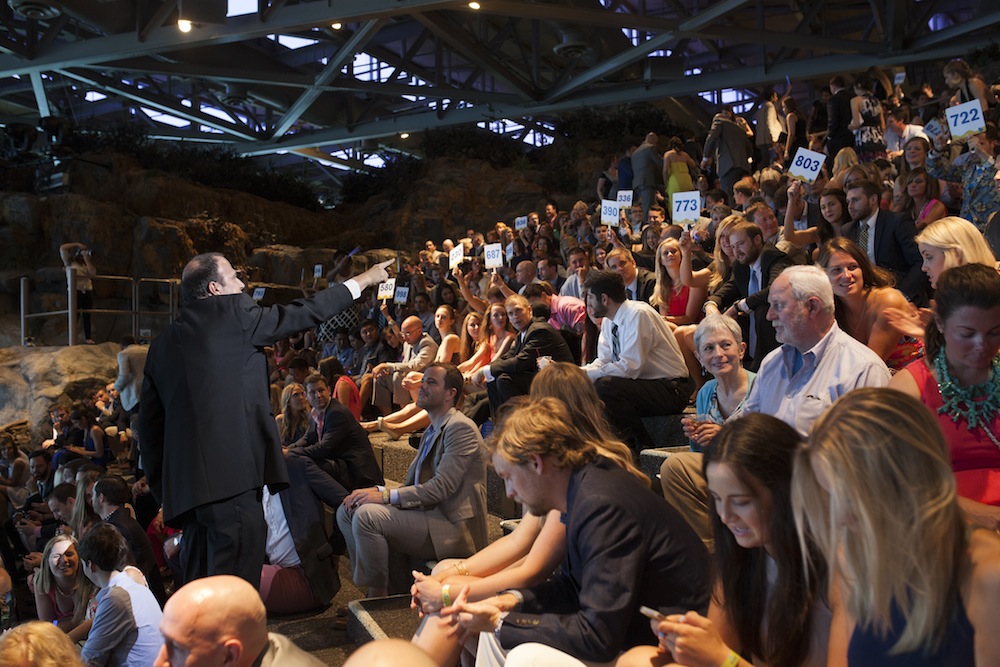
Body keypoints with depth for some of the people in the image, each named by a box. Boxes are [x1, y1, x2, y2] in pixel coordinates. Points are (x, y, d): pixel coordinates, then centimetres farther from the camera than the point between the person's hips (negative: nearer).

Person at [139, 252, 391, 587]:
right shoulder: (233, 313, -2)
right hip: (231, 478, -8)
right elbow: (302, 313, 6)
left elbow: (150, 423, 17)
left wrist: (164, 490, 22)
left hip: (184, 487, 8)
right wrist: (362, 281, 18)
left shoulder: (162, 344, 16)